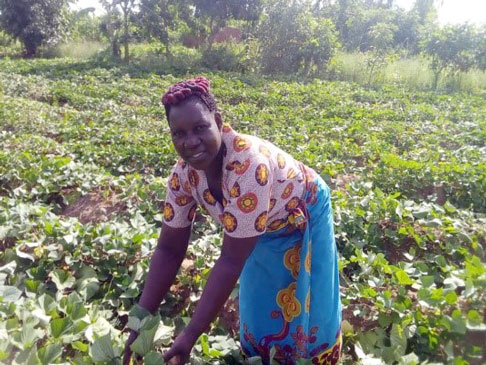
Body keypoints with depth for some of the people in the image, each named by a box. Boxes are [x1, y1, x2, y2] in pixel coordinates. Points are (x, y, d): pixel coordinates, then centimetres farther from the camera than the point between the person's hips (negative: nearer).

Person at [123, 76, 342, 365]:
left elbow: (232, 260, -37)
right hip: (264, 230, 5)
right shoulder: (184, 173, -22)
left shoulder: (248, 164, -42)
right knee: (259, 309, 15)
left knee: (305, 309, 10)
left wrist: (191, 334, -32)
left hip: (304, 217, -4)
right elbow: (169, 250, -14)